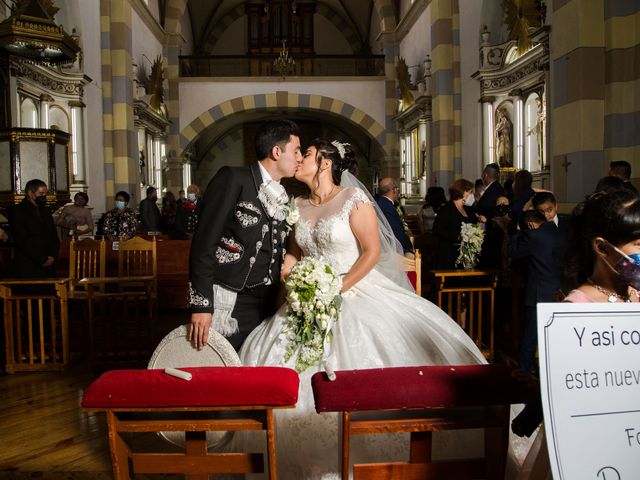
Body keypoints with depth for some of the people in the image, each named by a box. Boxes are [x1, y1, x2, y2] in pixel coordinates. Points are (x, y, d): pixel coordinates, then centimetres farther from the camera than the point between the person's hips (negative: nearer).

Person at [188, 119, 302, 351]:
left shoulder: (282, 197, 15)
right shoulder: (232, 179, -5)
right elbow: (203, 242, -11)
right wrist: (201, 305, -17)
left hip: (268, 307, 6)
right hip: (230, 305, -6)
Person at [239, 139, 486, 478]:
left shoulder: (354, 199, -8)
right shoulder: (300, 205, 10)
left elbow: (373, 251, -12)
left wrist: (339, 288, -17)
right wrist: (285, 270, -4)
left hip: (357, 294, -5)